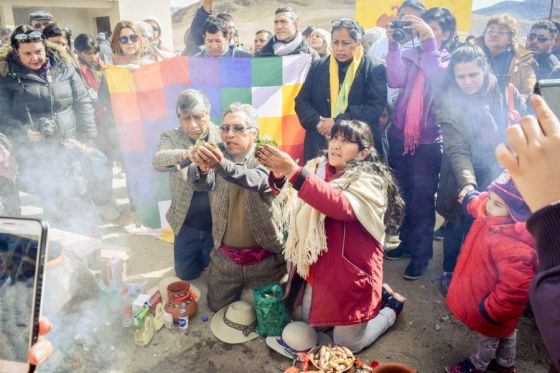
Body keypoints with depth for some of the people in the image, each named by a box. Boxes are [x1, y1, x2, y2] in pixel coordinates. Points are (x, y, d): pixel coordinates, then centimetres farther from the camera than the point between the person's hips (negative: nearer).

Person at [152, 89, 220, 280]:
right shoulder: (170, 137, -9)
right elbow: (157, 161, -29)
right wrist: (186, 154, -48)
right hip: (186, 224, 2)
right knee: (185, 273, 18)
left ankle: (208, 256, 47)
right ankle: (201, 255, 48)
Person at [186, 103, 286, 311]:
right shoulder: (217, 159, -5)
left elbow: (255, 179, -39)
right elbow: (200, 183, -27)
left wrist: (222, 165, -59)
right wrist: (201, 167, -52)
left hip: (264, 258, -3)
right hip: (224, 257, 3)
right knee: (218, 306, 19)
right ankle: (239, 289, 48)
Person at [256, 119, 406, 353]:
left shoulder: (370, 182, -19)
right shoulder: (319, 168, 0)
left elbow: (343, 206, -39)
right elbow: (293, 202, -10)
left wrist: (294, 172, -47)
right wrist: (279, 176, -32)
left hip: (351, 273, -6)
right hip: (318, 268, 7)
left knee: (346, 345, 8)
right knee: (311, 323, 24)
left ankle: (391, 307, 31)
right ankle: (371, 300, 39)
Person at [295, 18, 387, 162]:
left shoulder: (374, 69, 1)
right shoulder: (318, 67, 11)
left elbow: (375, 106, -10)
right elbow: (301, 101, 9)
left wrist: (338, 122, -17)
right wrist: (317, 122, -11)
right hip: (319, 145, 3)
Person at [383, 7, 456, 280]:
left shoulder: (450, 61, 2)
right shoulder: (409, 54, 6)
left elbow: (437, 79, -20)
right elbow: (395, 80, -11)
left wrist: (429, 39, -23)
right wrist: (393, 43, -18)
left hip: (429, 140, -3)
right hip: (399, 135, 3)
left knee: (422, 198, 1)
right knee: (401, 193, 13)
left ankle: (421, 252, 15)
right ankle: (406, 241, 30)